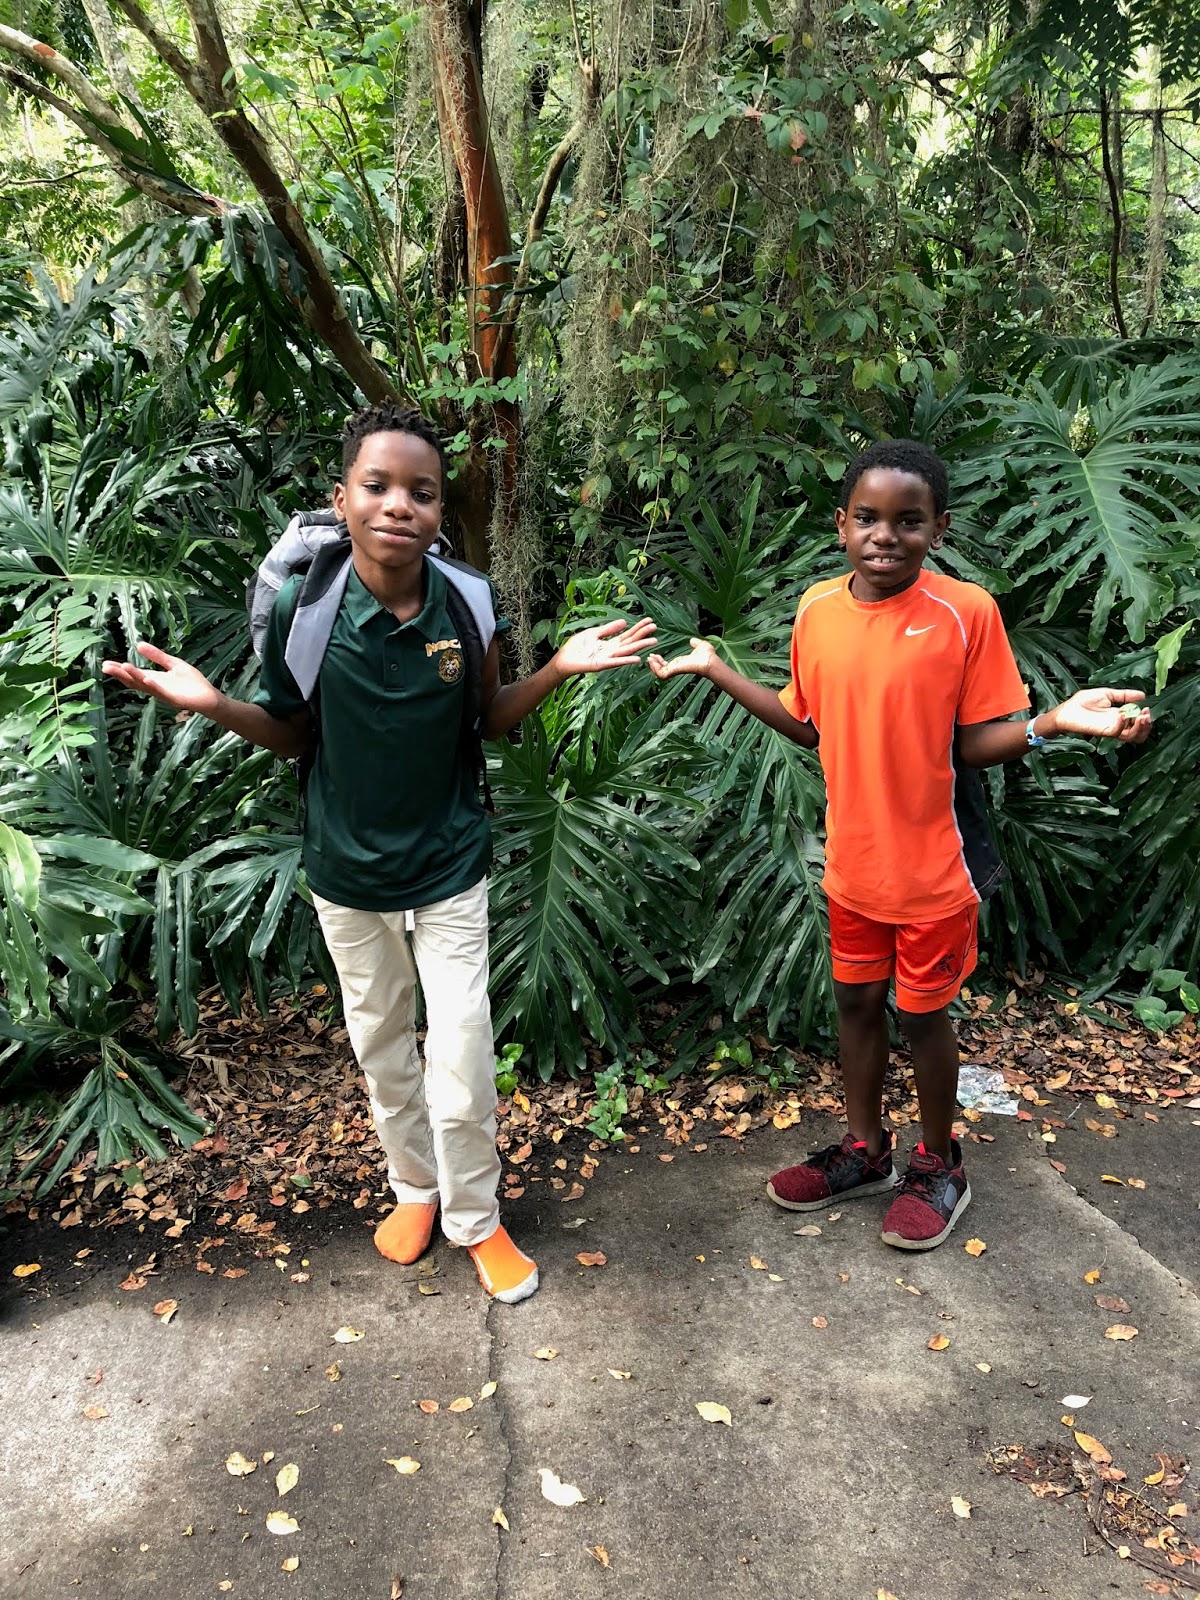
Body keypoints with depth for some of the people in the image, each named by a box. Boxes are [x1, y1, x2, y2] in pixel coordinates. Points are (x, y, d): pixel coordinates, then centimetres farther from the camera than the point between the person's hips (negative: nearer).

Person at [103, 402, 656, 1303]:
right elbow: (297, 736, -3)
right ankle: (416, 1184, 45)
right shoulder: (301, 607, -15)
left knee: (462, 1065, 1)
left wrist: (558, 670, -16)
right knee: (380, 1043, 19)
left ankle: (476, 1218, 28)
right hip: (348, 872, 1)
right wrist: (213, 703, -21)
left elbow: (492, 721, 0)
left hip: (450, 867, -1)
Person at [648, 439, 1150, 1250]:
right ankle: (865, 1151, 40)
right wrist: (718, 670, 6)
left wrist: (1054, 721, -29)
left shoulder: (966, 610, -16)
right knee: (857, 1001, 18)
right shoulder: (818, 610, -3)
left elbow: (974, 742, -11)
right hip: (853, 860, 4)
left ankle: (938, 1165, 36)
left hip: (934, 865, -4)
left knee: (924, 1013, 11)